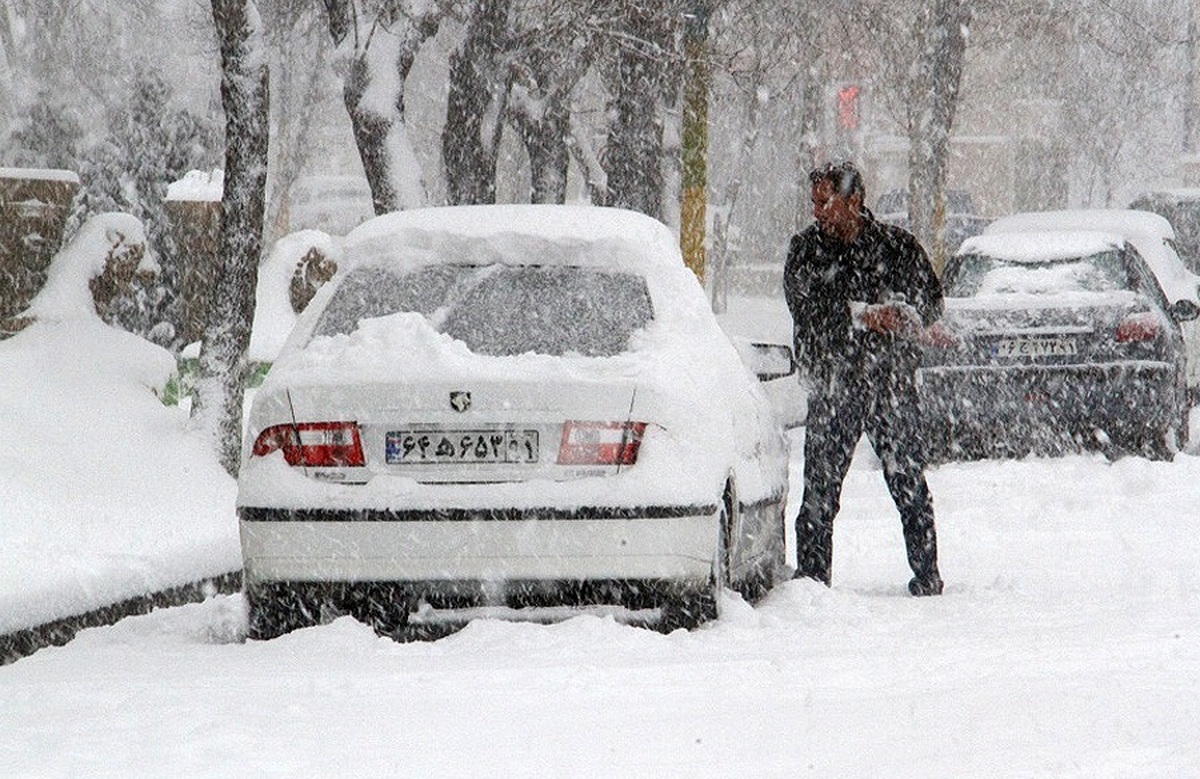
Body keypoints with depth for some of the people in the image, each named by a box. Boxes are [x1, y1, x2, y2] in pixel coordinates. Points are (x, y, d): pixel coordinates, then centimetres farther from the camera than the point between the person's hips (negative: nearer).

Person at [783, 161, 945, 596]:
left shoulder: (897, 245, 7)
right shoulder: (806, 250, 7)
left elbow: (932, 299, 10)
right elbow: (806, 307, -7)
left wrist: (905, 314, -11)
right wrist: (864, 315, -17)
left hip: (894, 381, 0)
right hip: (833, 383, 0)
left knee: (909, 482, 0)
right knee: (820, 487, -3)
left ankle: (926, 574, 8)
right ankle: (811, 572, 3)